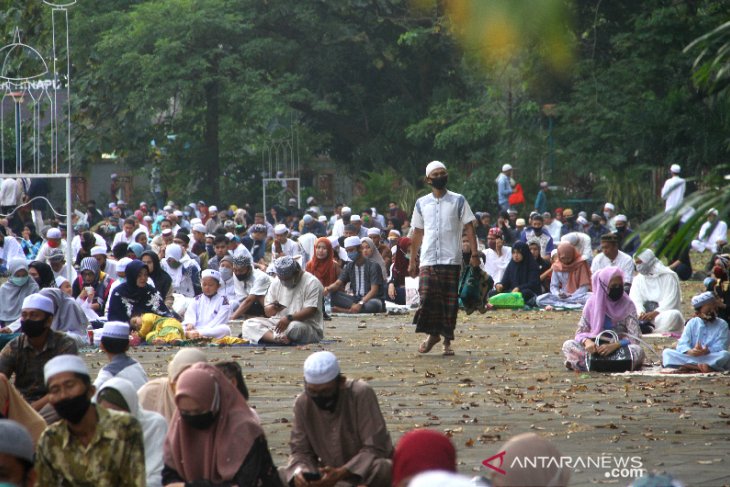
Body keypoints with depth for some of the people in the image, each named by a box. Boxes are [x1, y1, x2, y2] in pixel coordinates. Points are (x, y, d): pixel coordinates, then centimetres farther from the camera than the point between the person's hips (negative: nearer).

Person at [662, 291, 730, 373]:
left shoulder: (722, 325, 4)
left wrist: (706, 351, -30)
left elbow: (720, 347, -9)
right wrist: (690, 351, -26)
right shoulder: (692, 323, 9)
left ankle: (689, 366, -40)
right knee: (666, 352, -20)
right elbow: (682, 344, -2)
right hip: (690, 357, 2)